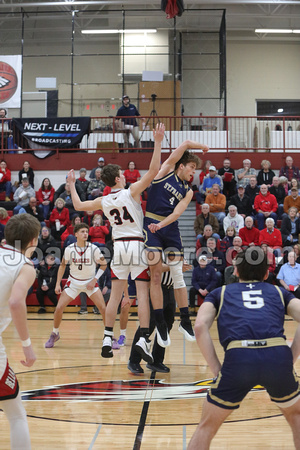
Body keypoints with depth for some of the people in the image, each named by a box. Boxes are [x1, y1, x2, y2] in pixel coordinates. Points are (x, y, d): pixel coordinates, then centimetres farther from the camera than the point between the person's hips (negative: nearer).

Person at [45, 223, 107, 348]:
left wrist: (94, 280, -11)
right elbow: (63, 265, 3)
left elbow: (103, 264, -3)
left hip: (90, 282, -1)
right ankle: (54, 334, 19)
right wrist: (58, 284, -1)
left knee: (103, 308, -12)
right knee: (59, 308, -6)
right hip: (73, 282, 1)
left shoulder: (94, 249, -15)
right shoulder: (69, 249, -11)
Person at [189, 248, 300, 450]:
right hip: (278, 356, 1)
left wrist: (216, 368, 9)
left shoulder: (220, 293, 28)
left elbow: (200, 326, 8)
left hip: (238, 357, -1)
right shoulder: (279, 292, 30)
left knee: (207, 426, 19)